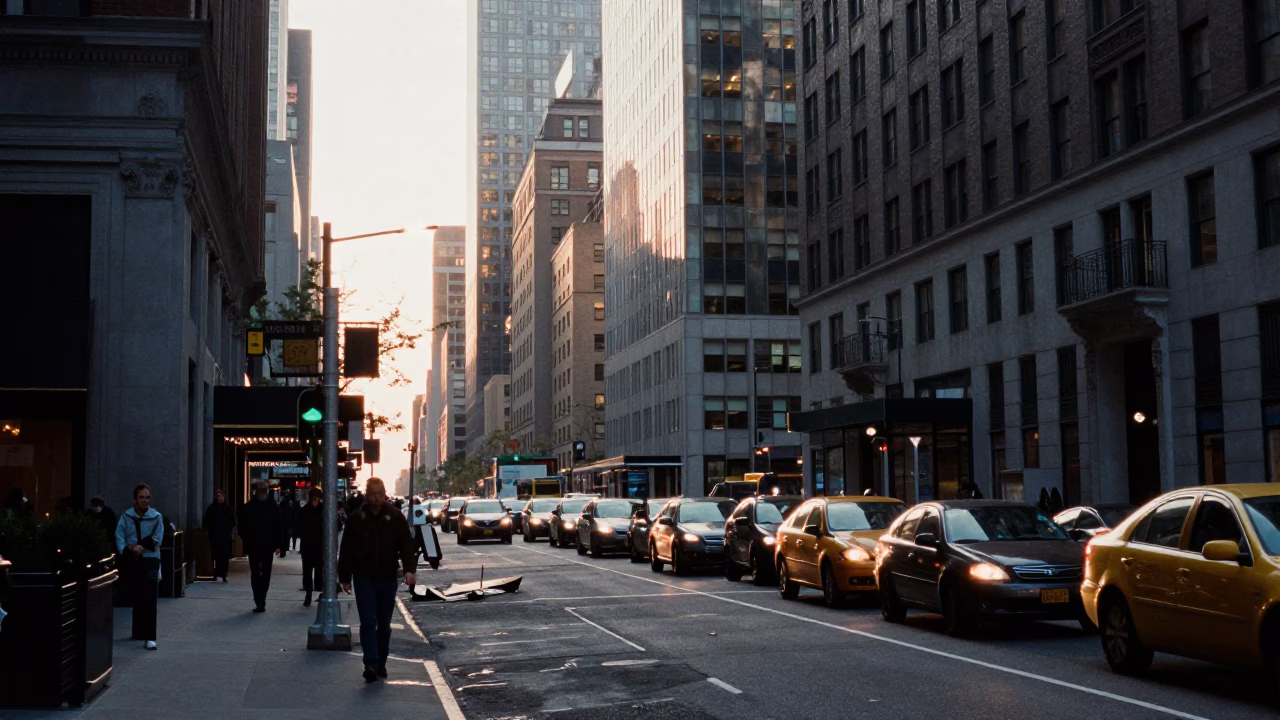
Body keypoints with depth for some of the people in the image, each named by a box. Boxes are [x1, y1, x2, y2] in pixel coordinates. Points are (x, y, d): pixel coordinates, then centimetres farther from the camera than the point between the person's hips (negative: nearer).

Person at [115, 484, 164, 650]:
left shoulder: (156, 517, 1)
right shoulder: (126, 517, 4)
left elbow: (156, 540, -5)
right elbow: (119, 538, -5)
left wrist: (135, 546, -14)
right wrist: (129, 550, -23)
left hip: (150, 560, -2)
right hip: (132, 561, 2)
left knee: (149, 599, -12)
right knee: (136, 598, 11)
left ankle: (149, 637, -18)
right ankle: (139, 631, 28)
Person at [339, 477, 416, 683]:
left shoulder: (395, 517, -2)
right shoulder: (357, 518, -2)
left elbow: (407, 545, -8)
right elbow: (346, 550, 2)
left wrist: (410, 569, -24)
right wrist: (345, 578, 2)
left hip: (387, 579, 1)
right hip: (364, 579, -1)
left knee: (384, 624, 11)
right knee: (368, 622, -11)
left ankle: (381, 664, 23)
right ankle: (371, 665, -14)